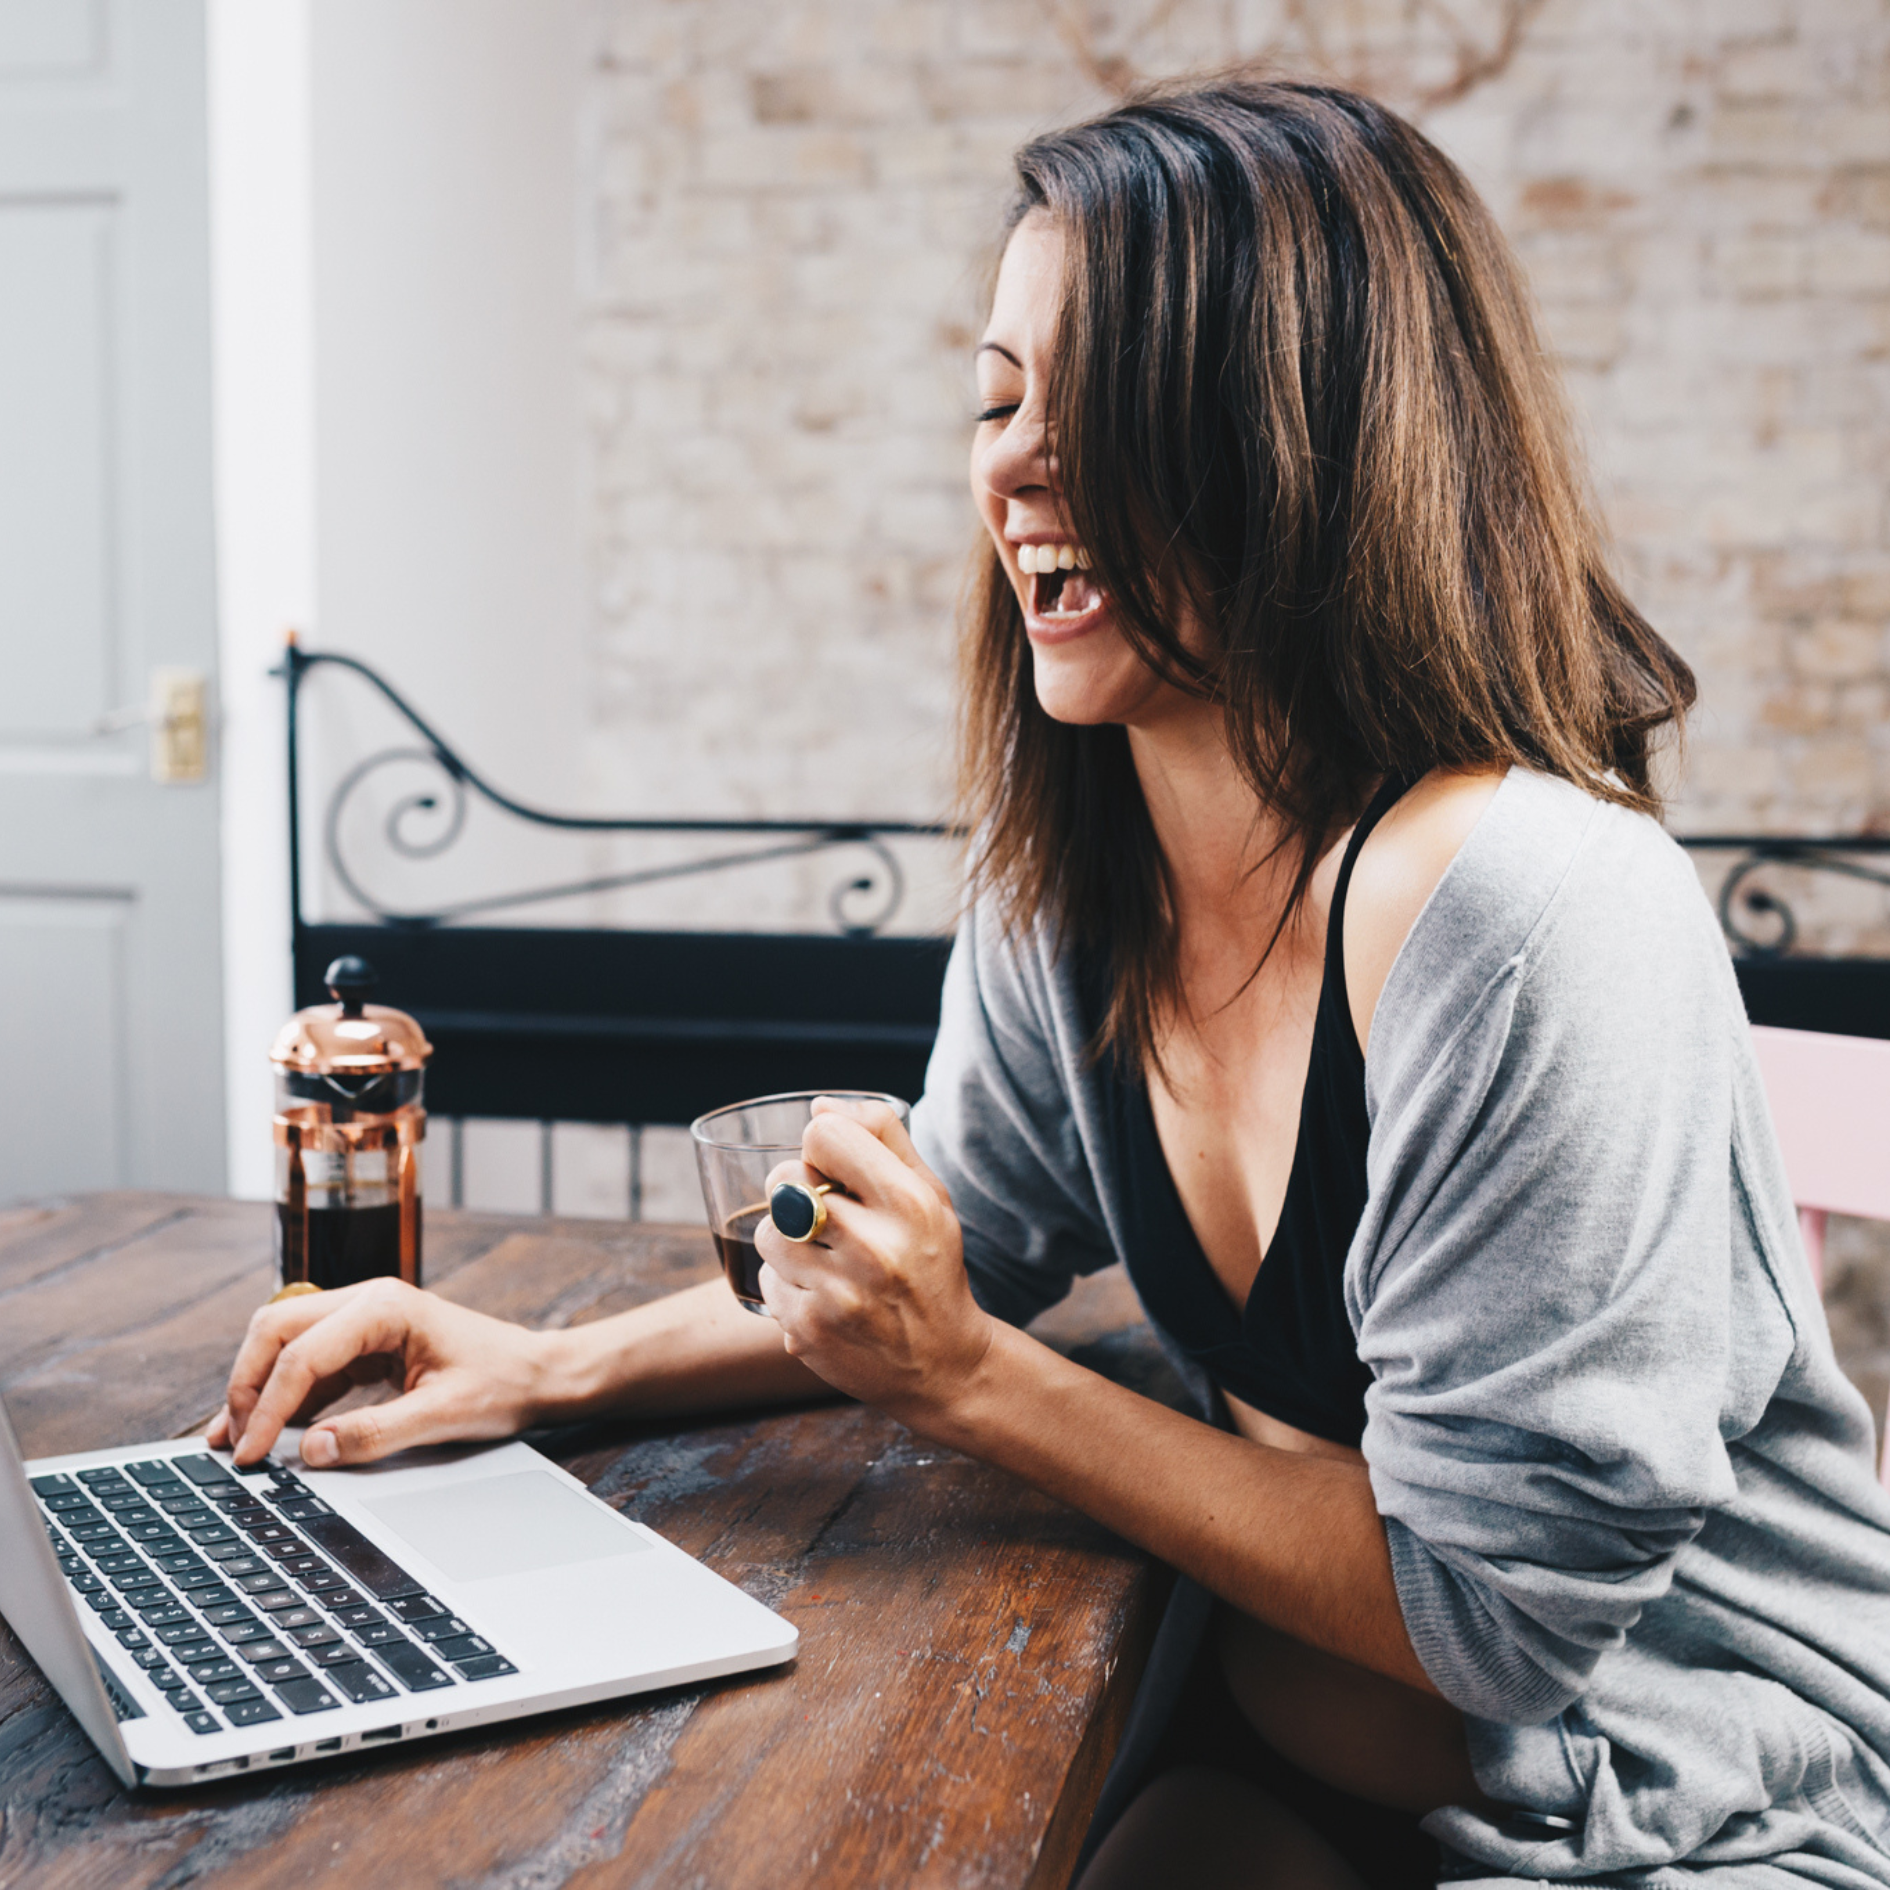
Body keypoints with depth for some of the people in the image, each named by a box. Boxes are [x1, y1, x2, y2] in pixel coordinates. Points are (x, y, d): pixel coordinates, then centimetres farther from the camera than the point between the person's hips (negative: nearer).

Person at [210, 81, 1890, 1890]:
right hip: (1330, 1724, 5)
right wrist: (540, 1369, -3)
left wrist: (965, 1377, -22)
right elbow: (954, 1253, 10)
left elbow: (1497, 1616, -21)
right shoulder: (1063, 881, -5)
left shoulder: (1534, 916, -27)